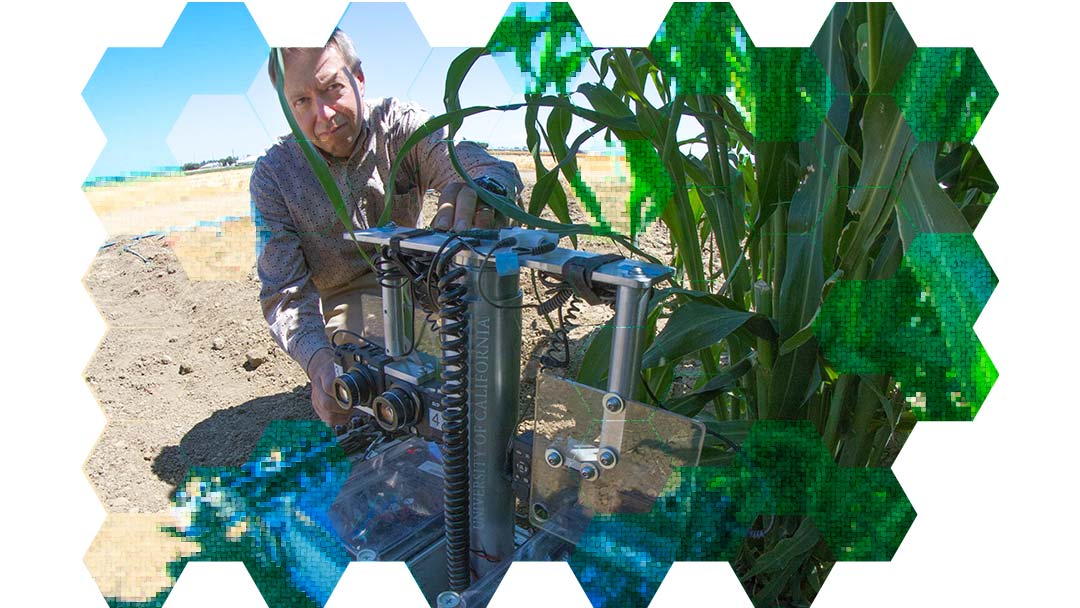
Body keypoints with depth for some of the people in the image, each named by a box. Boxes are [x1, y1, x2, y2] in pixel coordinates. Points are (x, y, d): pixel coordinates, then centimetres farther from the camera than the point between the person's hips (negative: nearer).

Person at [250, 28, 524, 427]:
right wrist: (318, 360, -37)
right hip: (341, 301, -1)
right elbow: (284, 293, -15)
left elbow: (485, 166, -29)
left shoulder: (401, 124, -11)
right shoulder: (273, 175, -11)